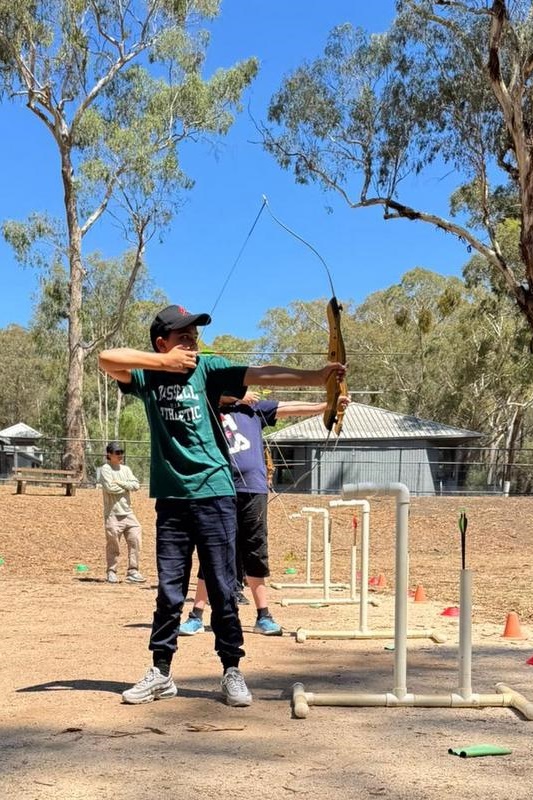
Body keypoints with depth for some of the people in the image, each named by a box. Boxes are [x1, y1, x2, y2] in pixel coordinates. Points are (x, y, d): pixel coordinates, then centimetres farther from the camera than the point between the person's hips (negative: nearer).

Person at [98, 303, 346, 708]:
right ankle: (161, 673, 20)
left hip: (214, 493, -1)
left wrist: (314, 376, -25)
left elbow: (261, 374, -13)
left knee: (223, 589, 3)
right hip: (171, 497, 2)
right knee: (169, 591, 9)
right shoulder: (147, 375, 3)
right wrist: (166, 362, -13)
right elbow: (107, 358, -12)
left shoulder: (209, 368, -1)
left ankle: (232, 672, 13)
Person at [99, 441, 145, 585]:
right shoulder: (105, 469, -2)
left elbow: (136, 485, 3)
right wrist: (126, 487, -3)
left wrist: (120, 483, -9)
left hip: (128, 512, 5)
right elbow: (110, 487, -17)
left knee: (135, 540, -1)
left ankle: (132, 572, 5)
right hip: (113, 513, -5)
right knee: (113, 544, 0)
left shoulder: (125, 469, 15)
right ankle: (111, 573, 11)